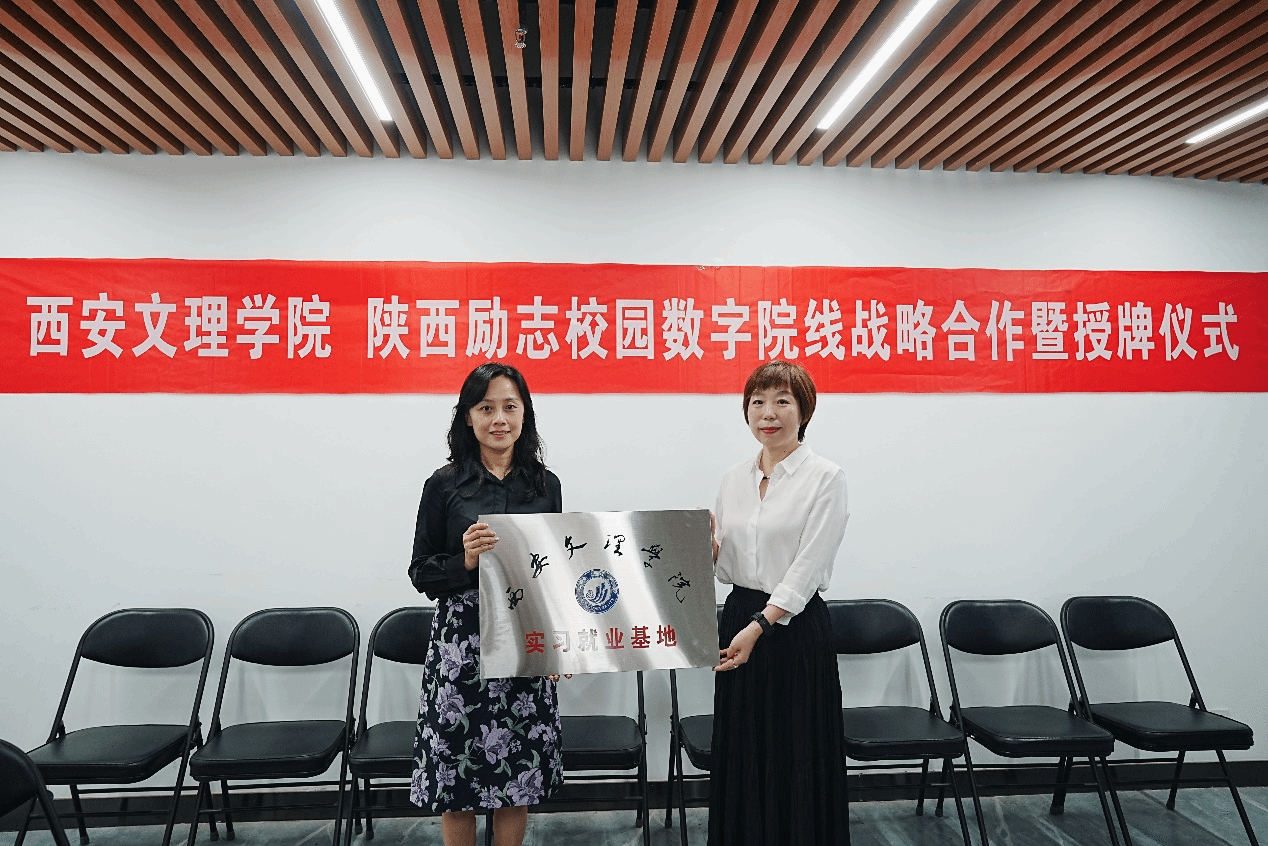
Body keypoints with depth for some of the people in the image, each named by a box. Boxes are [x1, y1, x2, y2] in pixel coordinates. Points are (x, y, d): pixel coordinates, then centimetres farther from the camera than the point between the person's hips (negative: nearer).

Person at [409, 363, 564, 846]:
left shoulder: (545, 485, 5)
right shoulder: (445, 485, -2)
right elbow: (421, 574, 1)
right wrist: (465, 560, -18)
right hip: (461, 646, -1)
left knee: (519, 774, 10)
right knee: (456, 775, 7)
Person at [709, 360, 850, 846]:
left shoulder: (825, 478, -7)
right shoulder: (733, 480, 9)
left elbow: (807, 569, -13)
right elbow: (726, 569, 12)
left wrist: (759, 627, -18)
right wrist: (706, 542, -8)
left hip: (795, 628, -5)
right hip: (739, 618, 5)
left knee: (796, 760, 5)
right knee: (740, 757, 13)